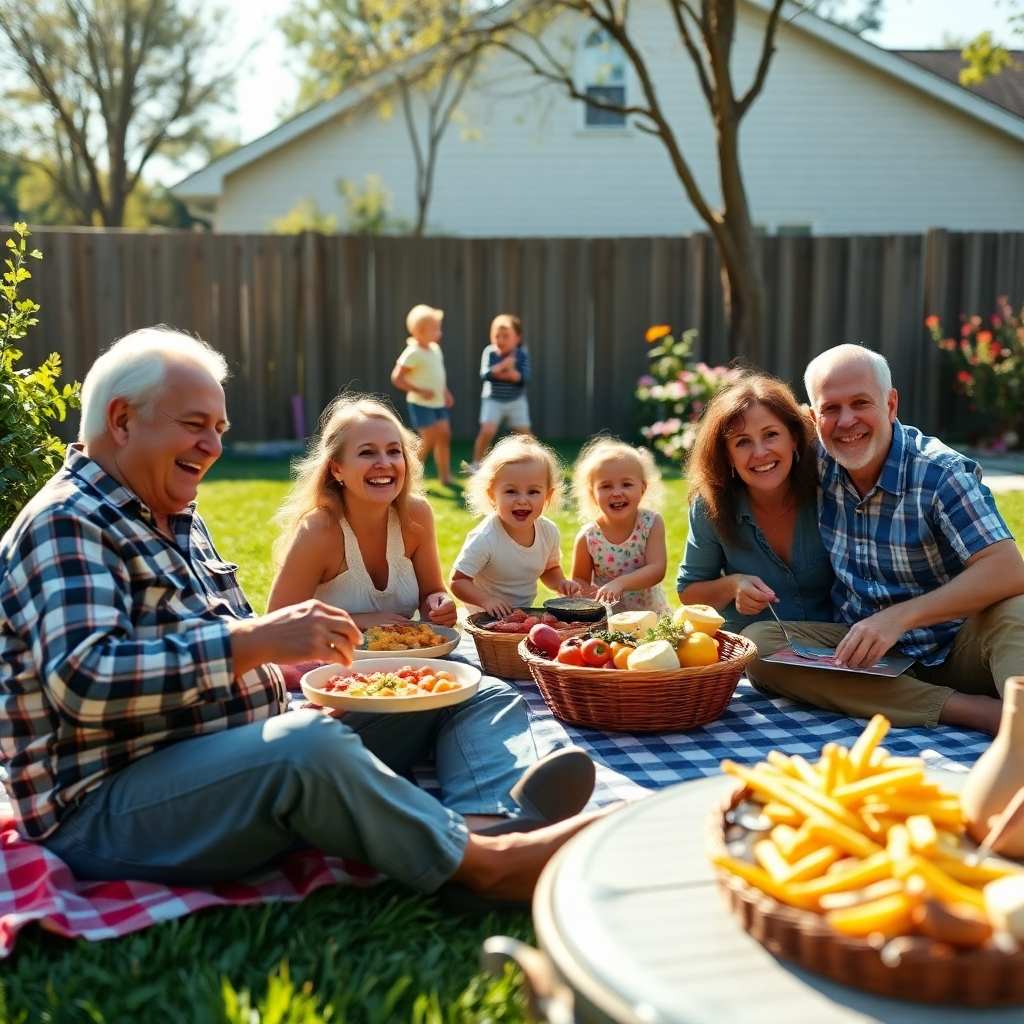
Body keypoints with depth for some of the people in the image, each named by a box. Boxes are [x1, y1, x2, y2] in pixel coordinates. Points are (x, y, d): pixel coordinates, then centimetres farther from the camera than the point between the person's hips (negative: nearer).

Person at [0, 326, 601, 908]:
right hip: (105, 811, -10)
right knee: (307, 744, -34)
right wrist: (257, 641, -30)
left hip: (228, 764, 10)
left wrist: (319, 660, 3)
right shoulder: (66, 526, -13)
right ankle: (486, 864, -22)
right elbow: (81, 681, -28)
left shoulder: (180, 521, 18)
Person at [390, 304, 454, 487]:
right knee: (429, 440, -6)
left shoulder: (435, 349, 8)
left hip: (438, 403, 8)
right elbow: (396, 377, -19)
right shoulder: (413, 353, -17)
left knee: (444, 436, 6)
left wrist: (445, 392, 12)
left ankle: (445, 476, 14)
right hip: (421, 404, -8)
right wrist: (420, 391, -22)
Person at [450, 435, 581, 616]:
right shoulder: (485, 539, -22)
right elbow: (458, 581, -15)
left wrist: (560, 583, -5)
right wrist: (486, 600, -30)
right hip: (486, 620, -8)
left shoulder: (549, 531, -5)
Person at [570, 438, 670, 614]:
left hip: (651, 612, 1)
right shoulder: (587, 538, -10)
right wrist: (593, 594, -20)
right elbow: (579, 580, 2)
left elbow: (657, 570, -16)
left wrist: (619, 583, -30)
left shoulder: (652, 523, -8)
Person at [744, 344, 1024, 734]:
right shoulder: (817, 463, -1)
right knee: (758, 642, -23)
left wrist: (899, 617, -31)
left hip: (952, 647, -3)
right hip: (863, 647, 4)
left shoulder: (940, 474, -13)